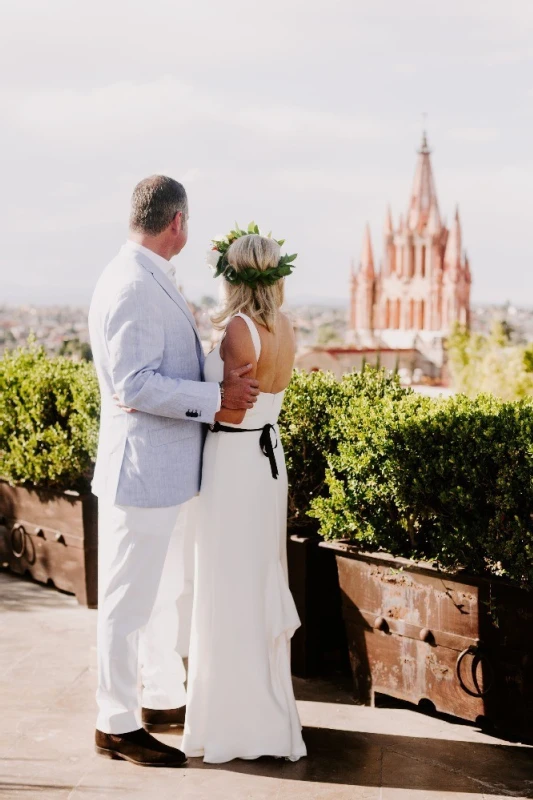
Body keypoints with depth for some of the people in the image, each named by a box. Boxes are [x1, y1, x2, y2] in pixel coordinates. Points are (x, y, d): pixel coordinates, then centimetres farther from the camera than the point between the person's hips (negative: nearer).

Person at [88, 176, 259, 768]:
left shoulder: (151, 280, 12)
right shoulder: (132, 286, -20)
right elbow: (134, 385, -25)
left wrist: (224, 381, 13)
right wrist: (217, 396, -21)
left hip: (168, 468, 11)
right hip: (141, 468, -11)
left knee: (165, 591, 21)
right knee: (130, 600, 2)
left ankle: (163, 698, 35)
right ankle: (117, 724, 15)